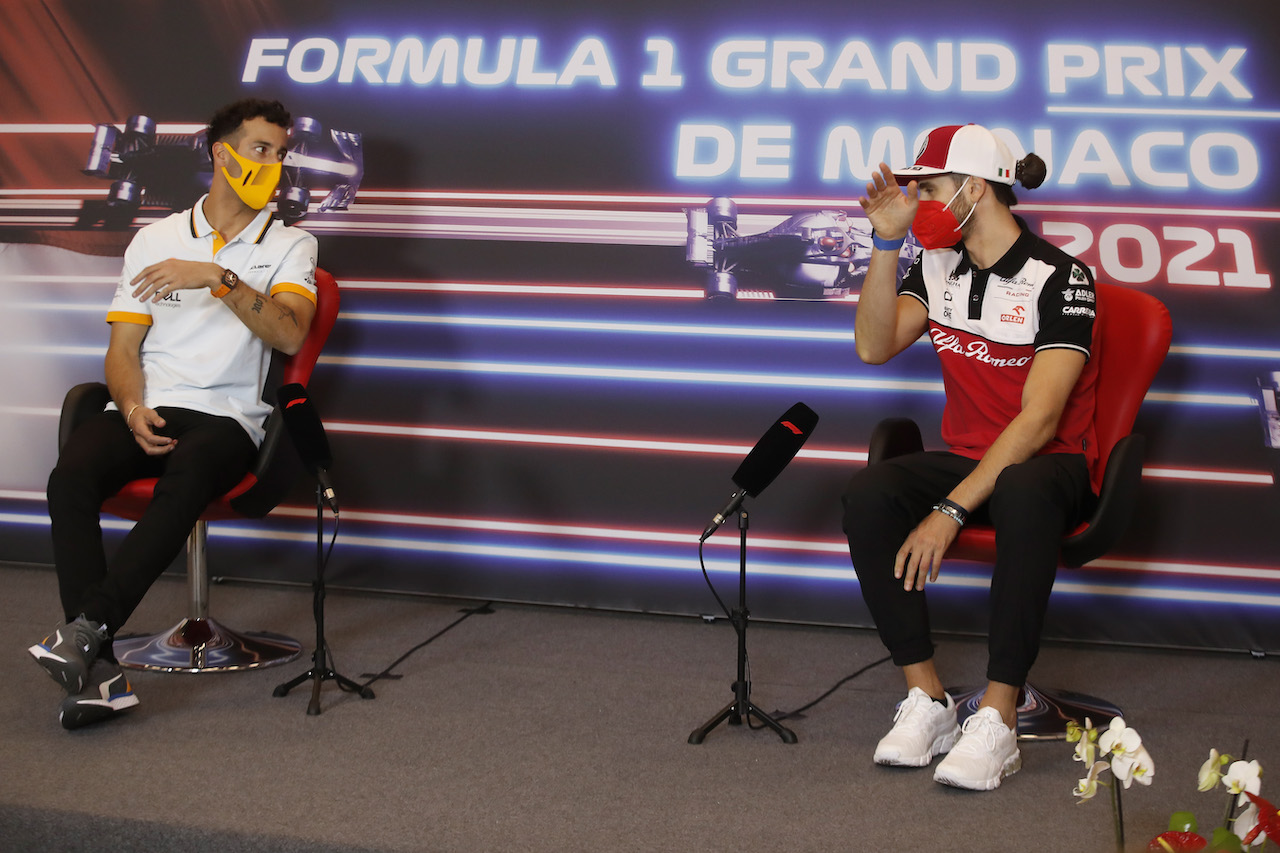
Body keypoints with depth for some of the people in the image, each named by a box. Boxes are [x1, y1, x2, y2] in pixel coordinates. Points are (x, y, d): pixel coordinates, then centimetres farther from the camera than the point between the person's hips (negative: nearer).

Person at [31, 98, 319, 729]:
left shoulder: (289, 246, 12)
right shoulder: (155, 239, 18)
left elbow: (289, 334, -9)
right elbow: (123, 349, 13)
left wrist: (217, 277, -18)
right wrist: (133, 410, -8)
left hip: (226, 416, -2)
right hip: (145, 408, 2)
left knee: (186, 479, -38)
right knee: (70, 476, -30)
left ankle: (88, 625, -37)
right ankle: (99, 673, -33)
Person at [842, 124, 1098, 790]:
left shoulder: (1059, 278, -15)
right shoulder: (937, 266, 6)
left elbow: (1039, 419, -23)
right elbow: (874, 348, -3)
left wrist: (950, 510, -30)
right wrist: (886, 241, -10)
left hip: (1049, 463, -5)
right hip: (966, 457, 5)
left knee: (1023, 495, -41)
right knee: (867, 494, -25)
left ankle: (998, 720, -35)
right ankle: (926, 699, -21)